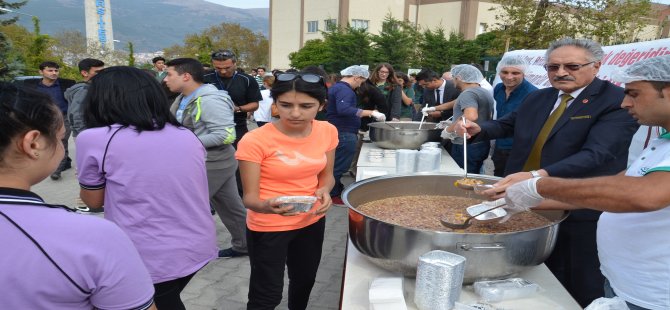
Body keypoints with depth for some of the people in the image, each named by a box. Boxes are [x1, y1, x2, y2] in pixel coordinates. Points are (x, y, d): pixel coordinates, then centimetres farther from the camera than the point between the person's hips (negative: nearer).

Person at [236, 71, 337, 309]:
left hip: (312, 222, 5)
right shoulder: (255, 141, -24)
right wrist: (267, 206, -42)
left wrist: (324, 191, -18)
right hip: (268, 228, -5)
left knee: (305, 280, 26)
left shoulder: (327, 132, -9)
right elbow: (250, 197, -20)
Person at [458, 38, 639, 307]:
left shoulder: (618, 102, -14)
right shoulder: (536, 98, 9)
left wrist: (538, 176, -42)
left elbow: (596, 155, -27)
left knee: (574, 291, 10)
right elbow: (507, 125, 20)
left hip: (576, 212, -6)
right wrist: (478, 129, -4)